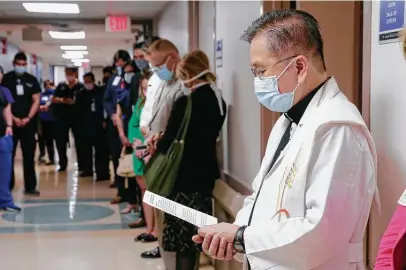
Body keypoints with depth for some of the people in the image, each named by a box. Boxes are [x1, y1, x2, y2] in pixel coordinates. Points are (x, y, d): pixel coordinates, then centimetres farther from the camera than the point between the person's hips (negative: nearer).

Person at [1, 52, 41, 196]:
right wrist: (13, 118, -11)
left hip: (28, 123, 1)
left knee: (29, 155, 2)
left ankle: (30, 186, 6)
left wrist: (28, 118, -7)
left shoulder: (32, 80, 7)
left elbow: (36, 101, 5)